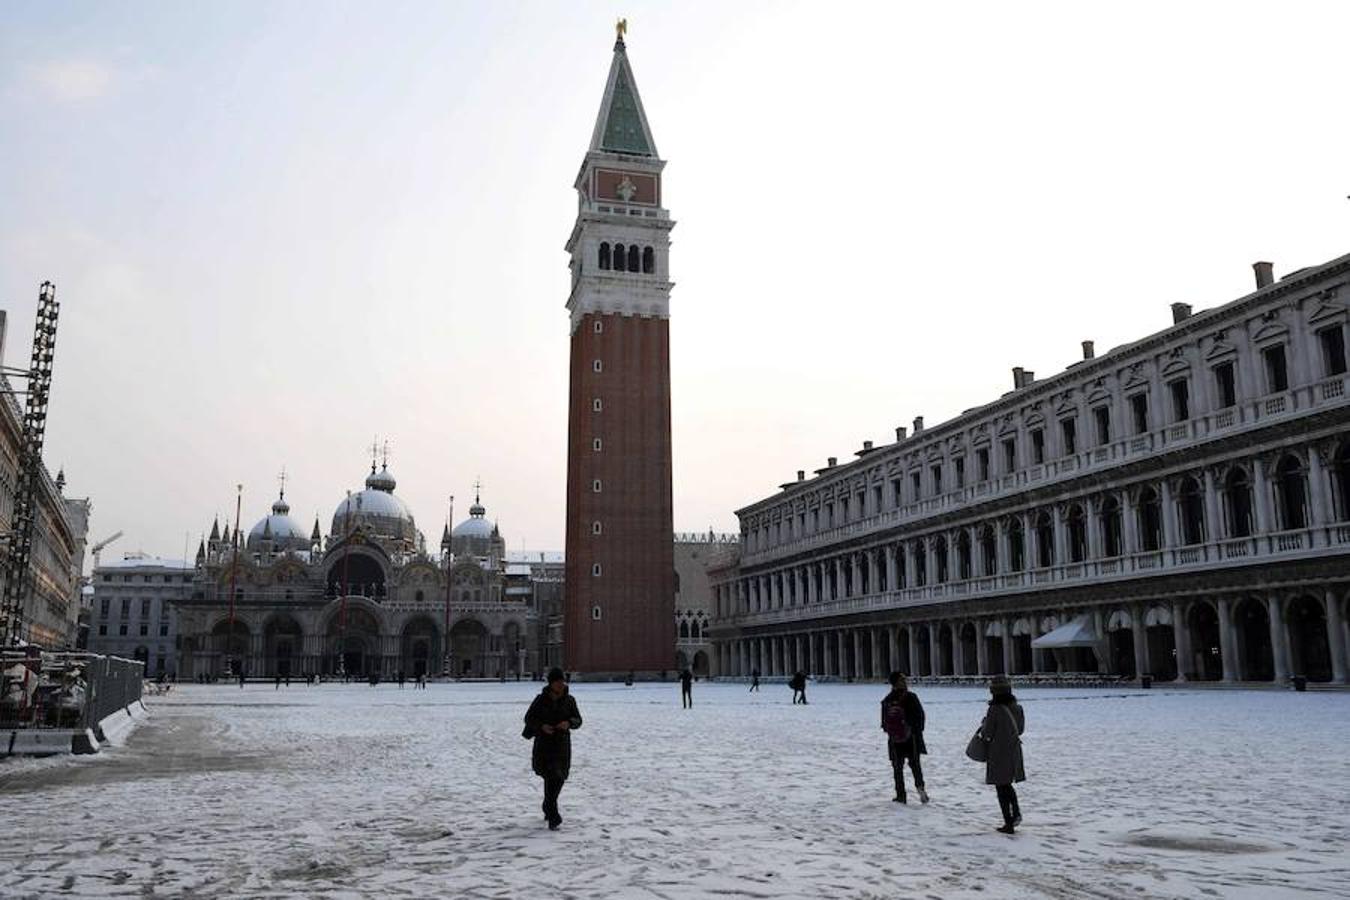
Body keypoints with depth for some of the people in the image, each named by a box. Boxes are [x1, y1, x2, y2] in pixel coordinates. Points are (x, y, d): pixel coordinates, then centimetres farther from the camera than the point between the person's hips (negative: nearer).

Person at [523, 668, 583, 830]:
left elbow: (578, 720, 3)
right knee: (551, 777, -8)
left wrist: (569, 723, -19)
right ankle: (553, 818, -5)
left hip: (562, 744, 3)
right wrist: (541, 726, -20)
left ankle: (548, 807, 30)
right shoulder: (541, 700, -6)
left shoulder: (569, 700, 0)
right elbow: (528, 718, -2)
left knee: (559, 778, 5)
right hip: (544, 743, -3)